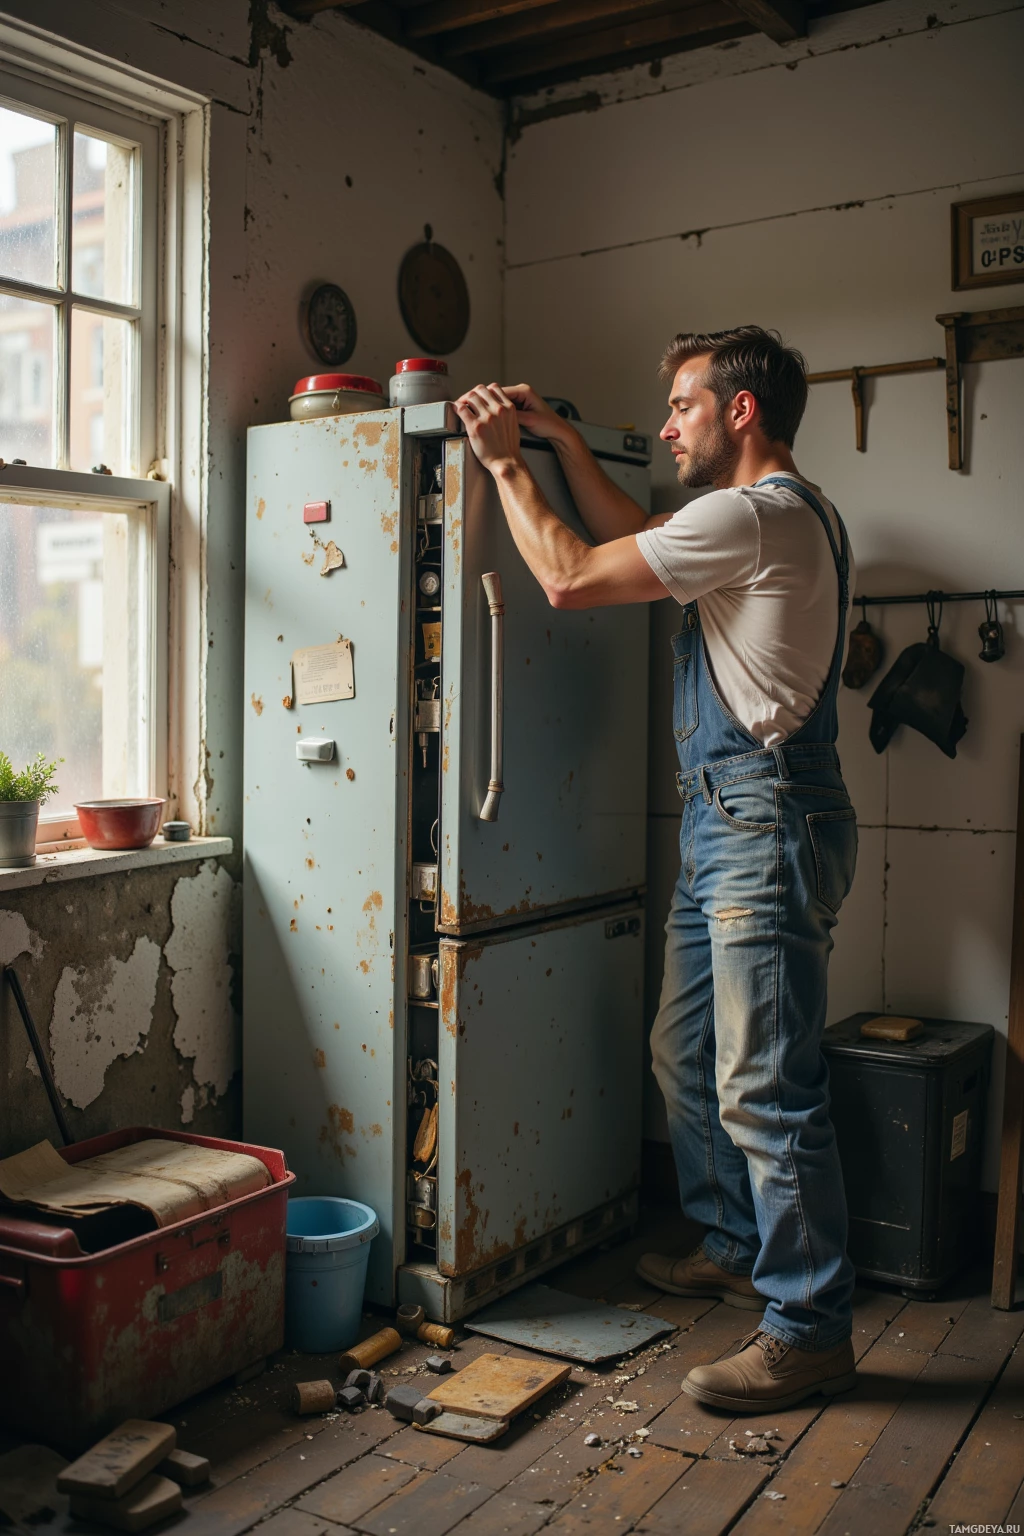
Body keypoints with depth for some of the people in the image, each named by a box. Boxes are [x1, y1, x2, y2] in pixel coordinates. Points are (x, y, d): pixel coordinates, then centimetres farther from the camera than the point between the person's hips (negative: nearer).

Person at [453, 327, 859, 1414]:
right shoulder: (781, 514, 19)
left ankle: (809, 1328, 6)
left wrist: (504, 465, -1)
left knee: (764, 1086, -6)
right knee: (687, 1053, 18)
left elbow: (572, 578, -14)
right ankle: (735, 1248, 34)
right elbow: (634, 538, 30)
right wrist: (562, 443, 23)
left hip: (765, 827, -11)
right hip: (722, 825, 11)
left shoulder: (755, 515, -15)